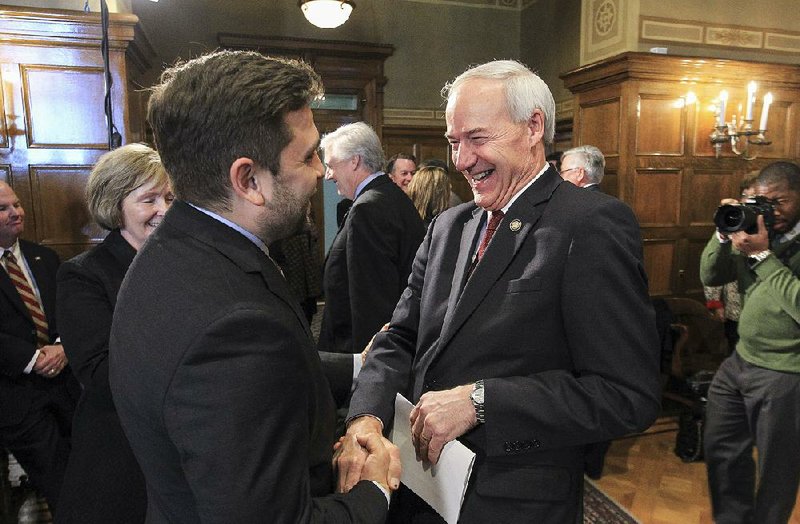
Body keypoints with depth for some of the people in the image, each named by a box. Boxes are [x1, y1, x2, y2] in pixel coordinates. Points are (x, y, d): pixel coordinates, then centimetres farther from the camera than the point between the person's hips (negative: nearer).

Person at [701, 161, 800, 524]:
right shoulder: (758, 231, 6)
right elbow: (710, 277, 4)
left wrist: (762, 255, -24)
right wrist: (724, 234, -10)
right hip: (740, 361, 7)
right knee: (721, 451, 17)